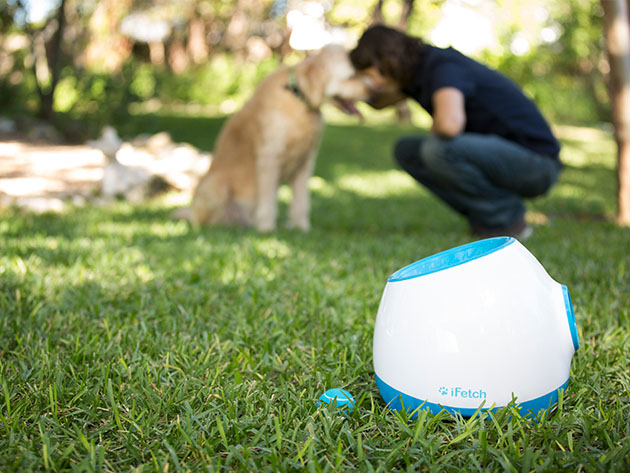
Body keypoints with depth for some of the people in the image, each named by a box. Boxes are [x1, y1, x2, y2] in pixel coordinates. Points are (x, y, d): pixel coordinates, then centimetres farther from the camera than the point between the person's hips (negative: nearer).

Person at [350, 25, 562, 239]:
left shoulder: (443, 65, -21)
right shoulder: (421, 69, 7)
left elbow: (450, 123, -41)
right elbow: (379, 101, 24)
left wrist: (435, 134, -17)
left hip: (534, 163, -9)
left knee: (438, 149, -31)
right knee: (407, 151, 6)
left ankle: (506, 219, -8)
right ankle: (484, 218, 6)